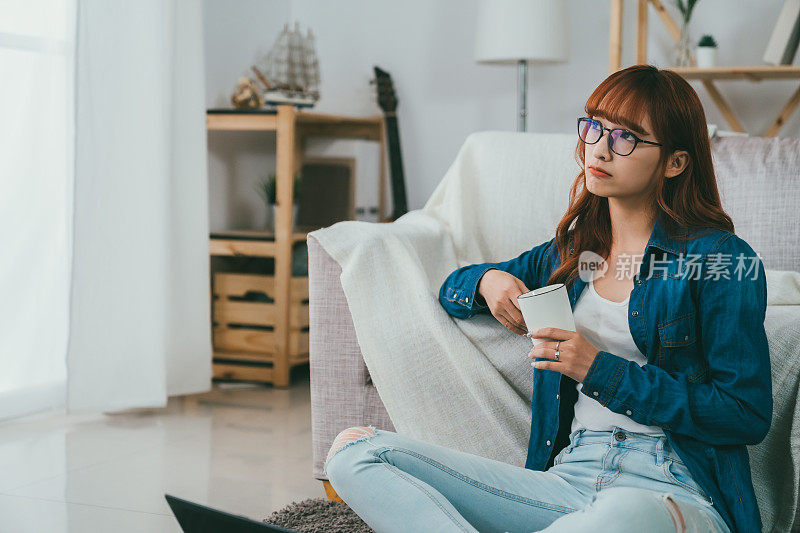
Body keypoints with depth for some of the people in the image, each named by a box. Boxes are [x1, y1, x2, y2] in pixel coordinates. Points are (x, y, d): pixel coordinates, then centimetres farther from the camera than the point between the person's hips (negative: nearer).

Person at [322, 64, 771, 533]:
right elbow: (453, 286, 33)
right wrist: (488, 280, 7)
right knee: (354, 451, -13)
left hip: (672, 489, -5)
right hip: (568, 474, 6)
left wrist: (603, 371, -10)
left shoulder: (724, 261, 1)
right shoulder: (570, 252, 18)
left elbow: (750, 416, -7)